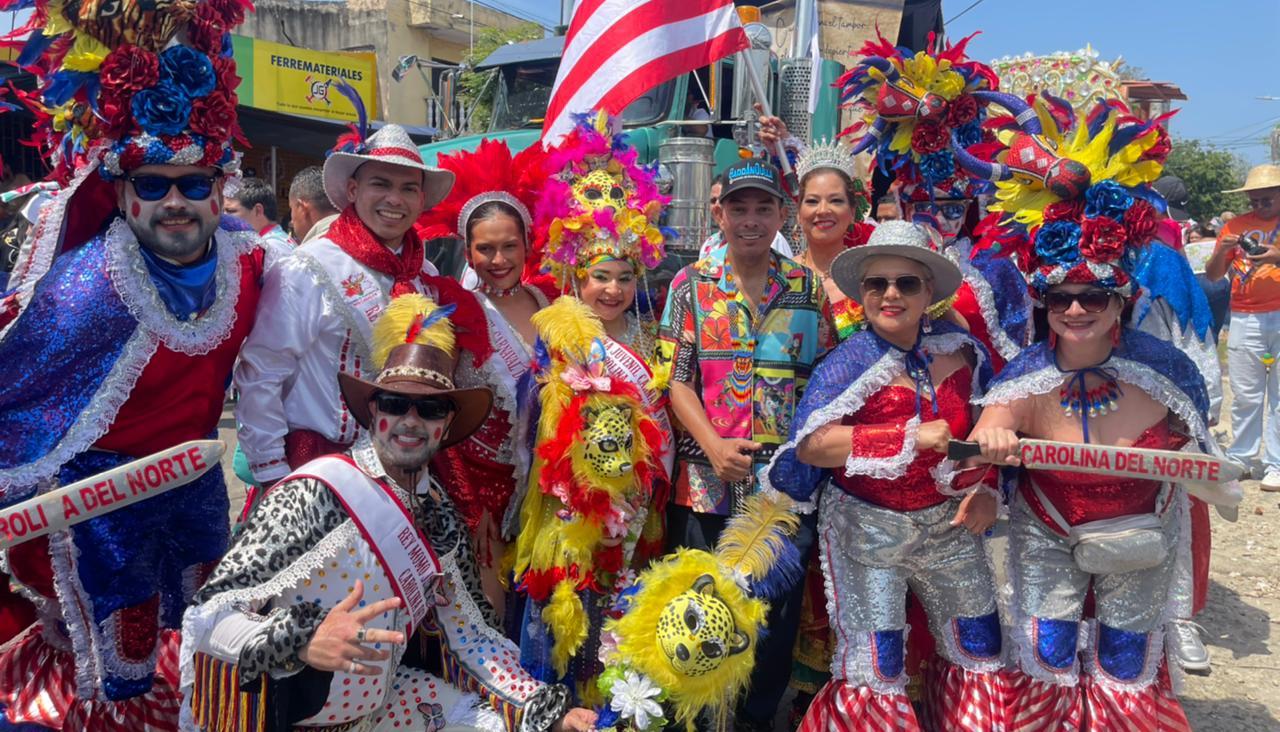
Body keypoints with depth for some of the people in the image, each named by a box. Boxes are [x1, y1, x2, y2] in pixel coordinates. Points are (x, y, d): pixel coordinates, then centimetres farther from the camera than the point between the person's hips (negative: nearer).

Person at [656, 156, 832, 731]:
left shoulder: (810, 288, 5)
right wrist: (714, 445, -17)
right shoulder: (692, 284, 2)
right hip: (706, 482, -1)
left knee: (779, 609, 12)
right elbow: (676, 380, -4)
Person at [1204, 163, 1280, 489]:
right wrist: (1222, 250, -8)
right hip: (1246, 319, 2)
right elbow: (1212, 276, 10)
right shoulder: (1236, 226, 11)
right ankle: (1241, 458, 13)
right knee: (1245, 395, 4)